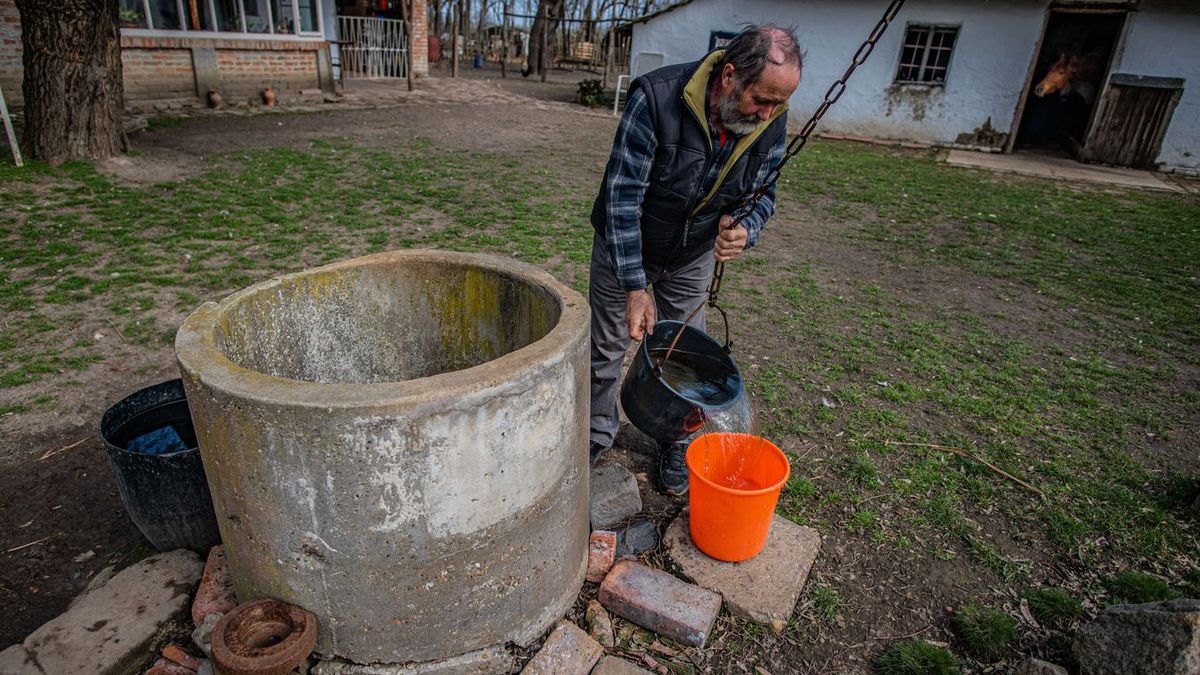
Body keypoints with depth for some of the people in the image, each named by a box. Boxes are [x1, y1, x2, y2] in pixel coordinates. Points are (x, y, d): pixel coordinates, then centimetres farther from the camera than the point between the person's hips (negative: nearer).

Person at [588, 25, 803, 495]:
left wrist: (743, 227, -30)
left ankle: (675, 444, 31)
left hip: (694, 255, 3)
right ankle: (598, 433, 34)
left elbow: (762, 192, -4)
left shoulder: (771, 122, -18)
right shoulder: (655, 99, -33)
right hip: (624, 246, -3)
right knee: (607, 347, 10)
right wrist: (635, 287, -32)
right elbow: (622, 196, -30)